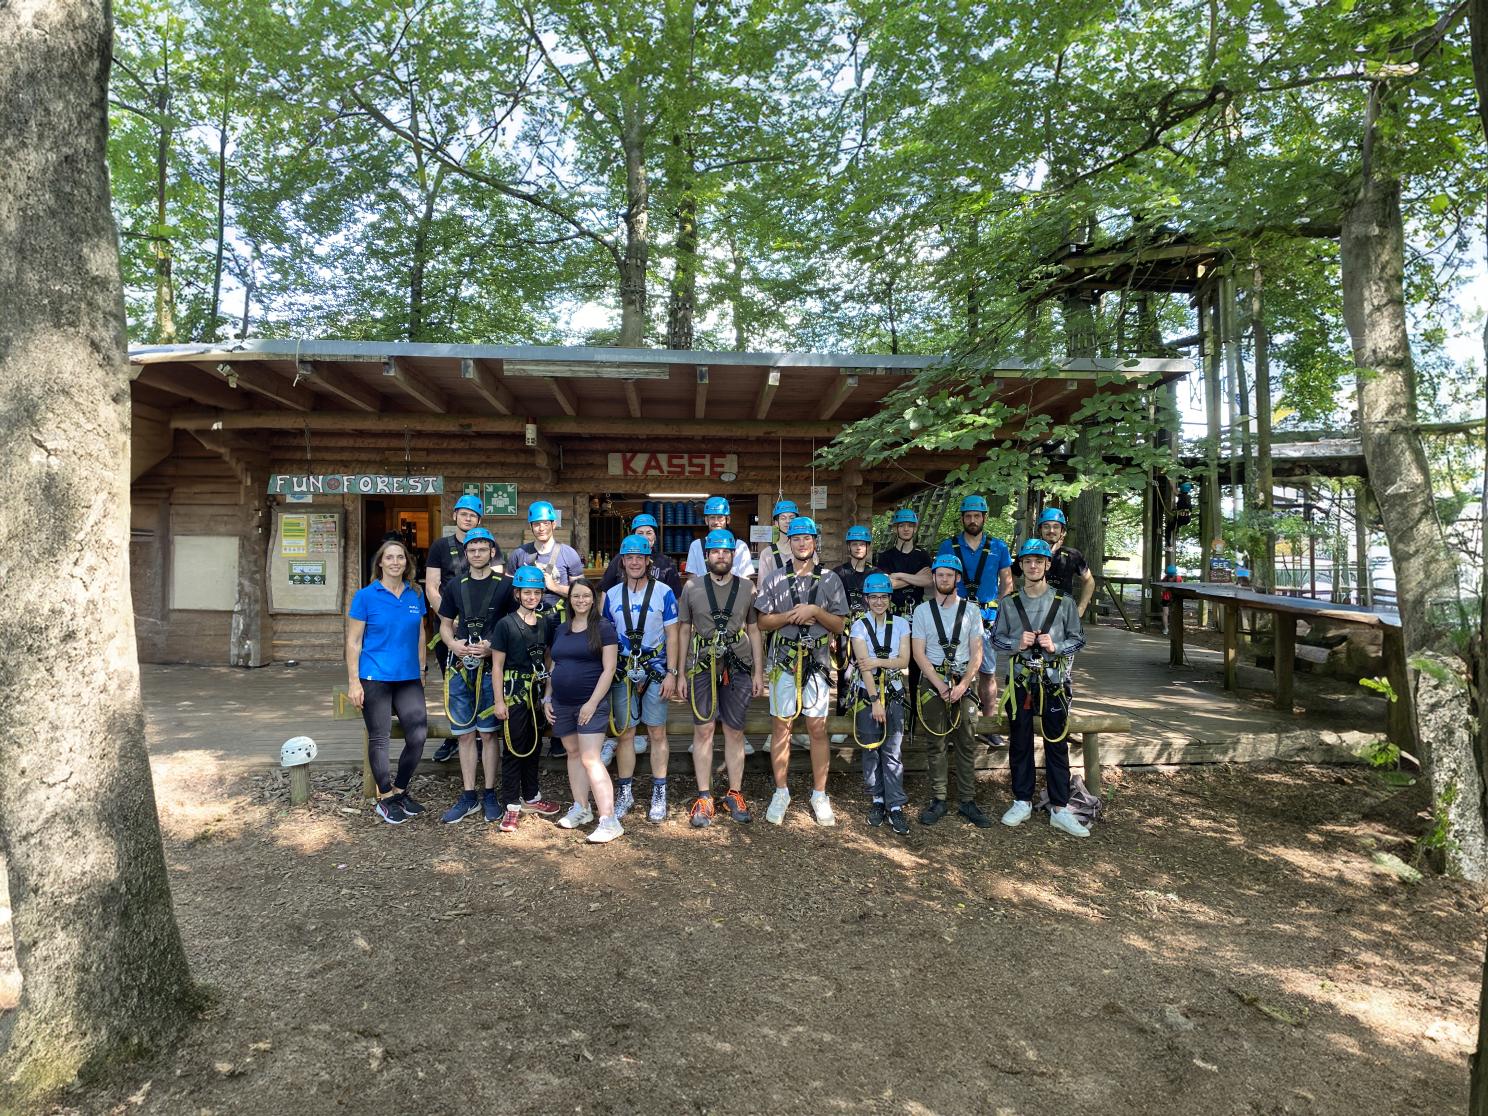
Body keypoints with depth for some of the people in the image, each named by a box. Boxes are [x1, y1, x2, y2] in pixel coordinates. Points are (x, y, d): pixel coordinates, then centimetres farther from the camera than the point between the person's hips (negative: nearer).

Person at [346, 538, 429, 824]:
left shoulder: (415, 595, 7)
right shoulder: (366, 596, -4)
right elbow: (353, 642, -4)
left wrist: (421, 671, 13)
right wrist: (353, 681, -8)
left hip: (409, 678, 4)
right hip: (375, 678, -4)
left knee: (418, 734, -2)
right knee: (379, 738, 4)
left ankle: (400, 791, 19)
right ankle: (385, 798, 20)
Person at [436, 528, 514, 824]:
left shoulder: (505, 585, 0)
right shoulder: (455, 587, 11)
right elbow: (445, 625, 16)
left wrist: (493, 647, -15)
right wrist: (454, 644, -5)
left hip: (491, 669, -3)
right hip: (460, 669, 3)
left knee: (488, 733, 3)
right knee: (465, 734, 8)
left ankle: (490, 795, 14)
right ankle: (468, 797, 18)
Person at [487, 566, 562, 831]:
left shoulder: (545, 623, 6)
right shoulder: (506, 624, -8)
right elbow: (497, 665, -7)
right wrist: (499, 700, -10)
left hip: (538, 692, 5)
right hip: (514, 693, -5)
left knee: (534, 746, 15)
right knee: (513, 749, 1)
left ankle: (531, 798, 28)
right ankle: (511, 806, 10)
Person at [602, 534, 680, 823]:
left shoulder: (663, 593, -2)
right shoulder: (612, 595, 6)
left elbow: (672, 636, -2)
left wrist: (671, 673, -8)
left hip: (655, 670, -2)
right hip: (622, 671, 3)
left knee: (657, 733, 3)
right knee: (624, 733, 8)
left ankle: (659, 795, 13)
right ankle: (624, 793, 21)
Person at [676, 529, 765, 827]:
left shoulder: (747, 588, 6)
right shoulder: (692, 587, 4)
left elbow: (754, 631, 9)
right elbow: (683, 631, 7)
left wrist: (758, 672, 5)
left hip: (738, 668, 1)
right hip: (702, 668, -1)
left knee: (734, 732, 7)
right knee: (703, 731, 1)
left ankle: (734, 794, 19)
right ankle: (704, 797, 10)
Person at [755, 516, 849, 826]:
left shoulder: (830, 580, 6)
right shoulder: (775, 580, 7)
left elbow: (839, 625, 3)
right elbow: (763, 622, 3)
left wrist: (816, 611, -13)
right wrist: (791, 616, -12)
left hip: (817, 663, 0)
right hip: (784, 662, 0)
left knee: (818, 730, 3)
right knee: (782, 728, 6)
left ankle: (819, 794, 15)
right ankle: (781, 792, 18)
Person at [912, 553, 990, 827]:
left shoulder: (970, 610, 5)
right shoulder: (922, 610, 3)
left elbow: (976, 653, 2)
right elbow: (919, 653, -2)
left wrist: (962, 685, -11)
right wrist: (940, 685, -11)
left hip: (964, 682, 1)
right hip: (932, 680, 0)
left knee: (966, 744, 2)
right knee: (935, 744, 3)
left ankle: (968, 801, 10)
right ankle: (938, 801, 10)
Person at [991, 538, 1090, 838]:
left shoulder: (1063, 602, 2)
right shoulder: (1010, 603, 5)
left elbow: (1078, 638, 5)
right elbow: (996, 638, 9)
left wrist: (1055, 646, -13)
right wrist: (1017, 643, -11)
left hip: (1054, 679, -1)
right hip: (1020, 678, 1)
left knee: (1057, 744, 1)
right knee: (1019, 743, 8)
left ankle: (1059, 810, 9)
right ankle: (1022, 802, 20)